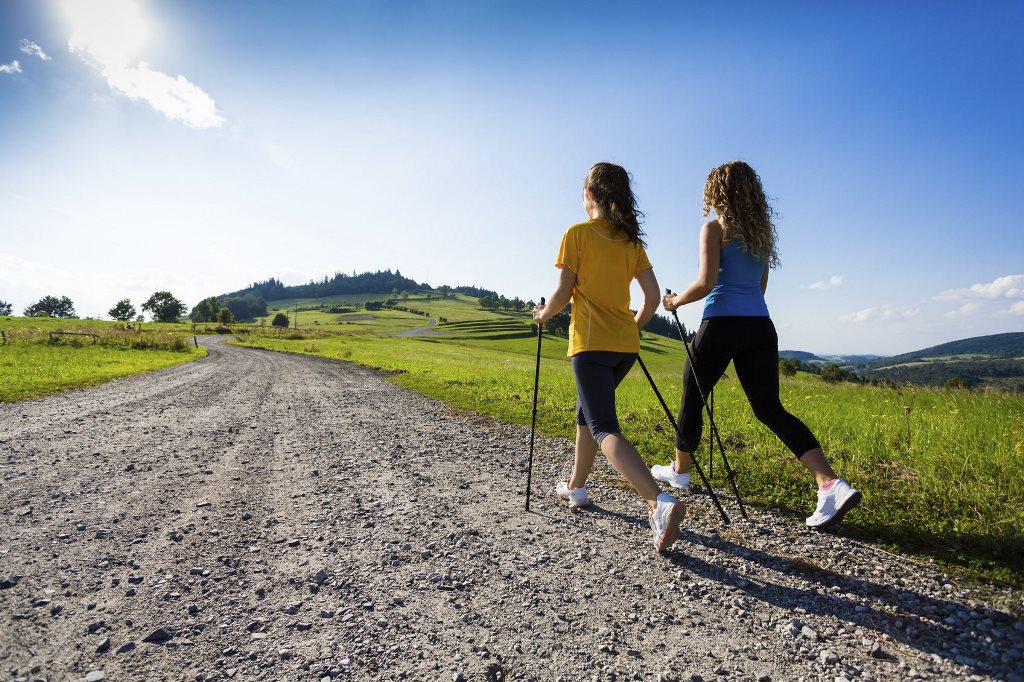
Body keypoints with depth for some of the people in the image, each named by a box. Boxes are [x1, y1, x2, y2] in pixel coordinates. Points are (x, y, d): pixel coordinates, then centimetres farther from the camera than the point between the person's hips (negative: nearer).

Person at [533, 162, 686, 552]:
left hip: (591, 343, -6)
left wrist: (543, 314, 12)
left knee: (604, 428, -9)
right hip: (625, 345, 7)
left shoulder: (577, 234, -3)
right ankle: (576, 487, 33)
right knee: (588, 410, 23)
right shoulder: (631, 241, 12)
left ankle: (660, 502, -27)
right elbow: (653, 297, 7)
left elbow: (563, 293, -8)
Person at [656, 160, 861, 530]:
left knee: (692, 398, 11)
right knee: (770, 409, 6)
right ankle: (831, 484, -7)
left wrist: (676, 300, 1)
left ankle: (679, 471, 28)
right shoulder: (761, 230, 18)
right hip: (760, 326, 6)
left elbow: (706, 282, -13)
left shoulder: (714, 228, -2)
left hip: (722, 323, -6)